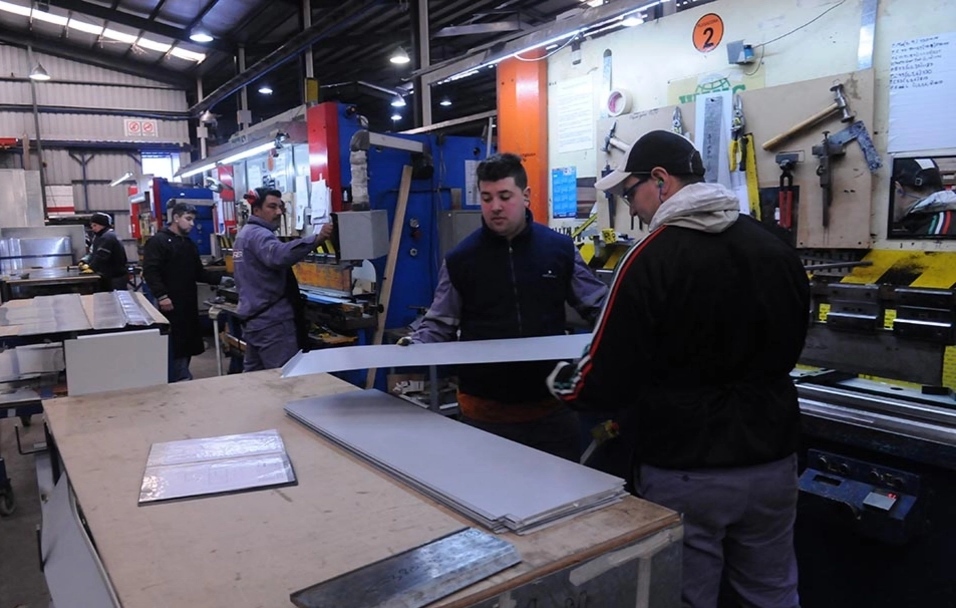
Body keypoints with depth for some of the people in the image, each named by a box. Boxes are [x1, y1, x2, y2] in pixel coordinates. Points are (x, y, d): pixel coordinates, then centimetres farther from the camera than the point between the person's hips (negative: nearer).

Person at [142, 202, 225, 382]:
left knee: (186, 343, 9)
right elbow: (150, 271, -15)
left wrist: (221, 278, 6)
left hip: (188, 304, 8)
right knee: (174, 346, -8)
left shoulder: (190, 244, 20)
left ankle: (180, 379, 17)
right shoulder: (158, 241, -6)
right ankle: (180, 380, -5)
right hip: (169, 304, -8)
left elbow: (199, 273, 20)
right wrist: (161, 295, -23)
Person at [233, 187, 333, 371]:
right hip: (272, 320, -11)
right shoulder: (258, 234, -15)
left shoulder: (245, 233, 18)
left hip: (253, 318, 11)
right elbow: (279, 255, -40)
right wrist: (316, 239, -50)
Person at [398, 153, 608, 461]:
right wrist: (412, 347, -14)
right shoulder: (460, 259, -1)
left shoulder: (560, 249, 1)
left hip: (552, 406, 1)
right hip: (484, 411, -1)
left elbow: (598, 306, 6)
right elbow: (439, 325, 4)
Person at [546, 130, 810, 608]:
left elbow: (606, 383, -17)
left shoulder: (652, 258, -18)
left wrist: (561, 382, 3)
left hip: (685, 471, -6)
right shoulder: (779, 249, 2)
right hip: (771, 460, 6)